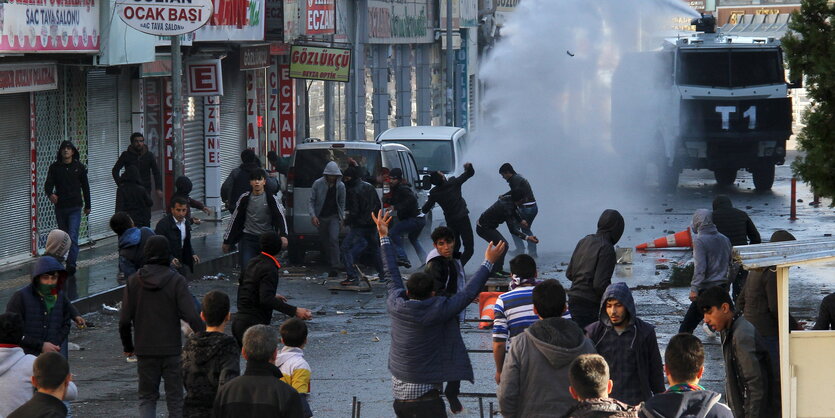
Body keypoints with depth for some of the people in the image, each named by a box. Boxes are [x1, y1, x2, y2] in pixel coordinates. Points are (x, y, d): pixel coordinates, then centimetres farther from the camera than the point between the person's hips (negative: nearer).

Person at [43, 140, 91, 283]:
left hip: (75, 208, -2)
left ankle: (71, 267, -19)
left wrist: (87, 205, 15)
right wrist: (50, 194, -30)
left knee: (73, 237, -14)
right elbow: (48, 184, -7)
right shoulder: (54, 167, 3)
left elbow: (85, 187, 10)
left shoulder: (79, 167, 2)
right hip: (60, 207, 2)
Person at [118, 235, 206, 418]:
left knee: (147, 397, 12)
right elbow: (192, 316, -17)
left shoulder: (134, 281, -2)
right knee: (175, 398, 8)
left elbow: (124, 320, -1)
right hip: (172, 349, -2)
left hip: (144, 350, 2)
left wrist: (128, 346, 12)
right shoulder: (176, 281, -8)